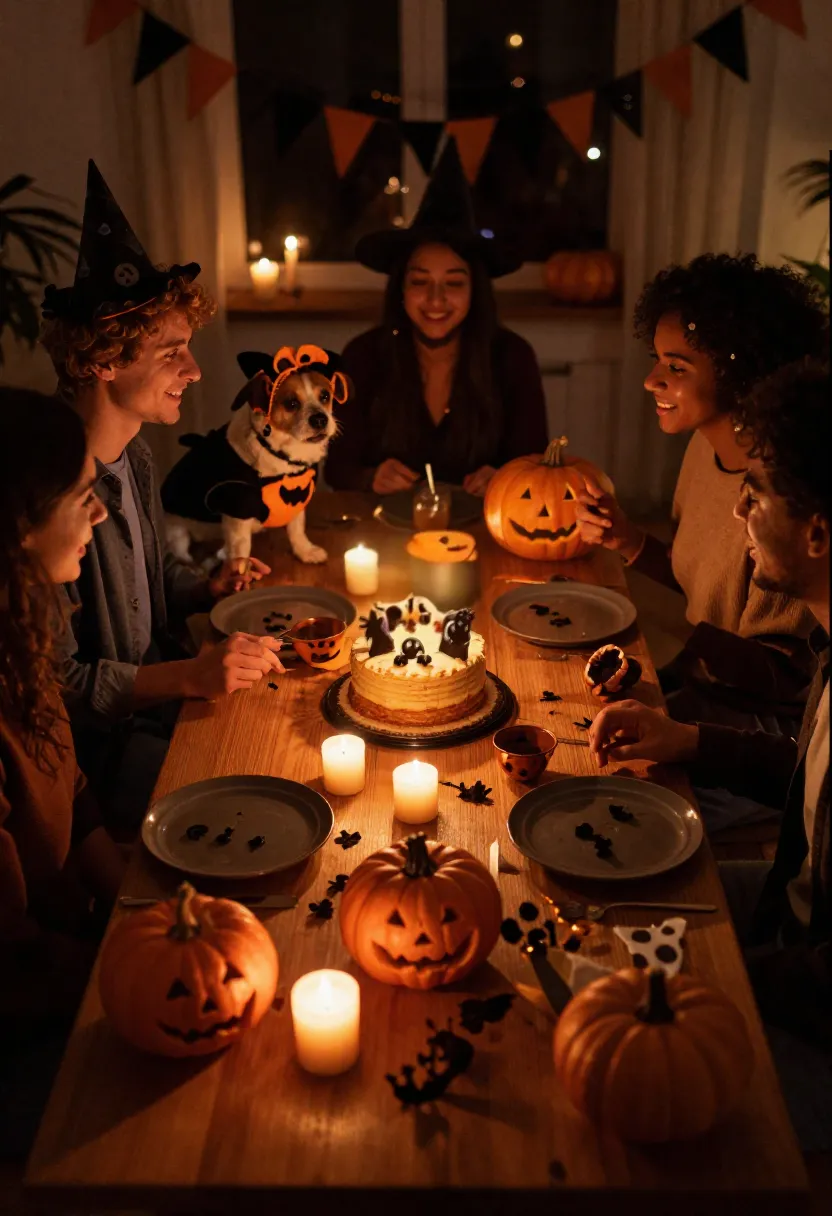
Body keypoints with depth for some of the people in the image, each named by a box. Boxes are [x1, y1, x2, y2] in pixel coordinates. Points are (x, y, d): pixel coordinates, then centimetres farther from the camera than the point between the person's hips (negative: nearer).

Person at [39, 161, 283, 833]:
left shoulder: (133, 453, 3)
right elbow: (57, 685, -24)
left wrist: (207, 588, 2)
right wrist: (190, 676, -33)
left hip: (159, 694, 9)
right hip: (101, 747, -9)